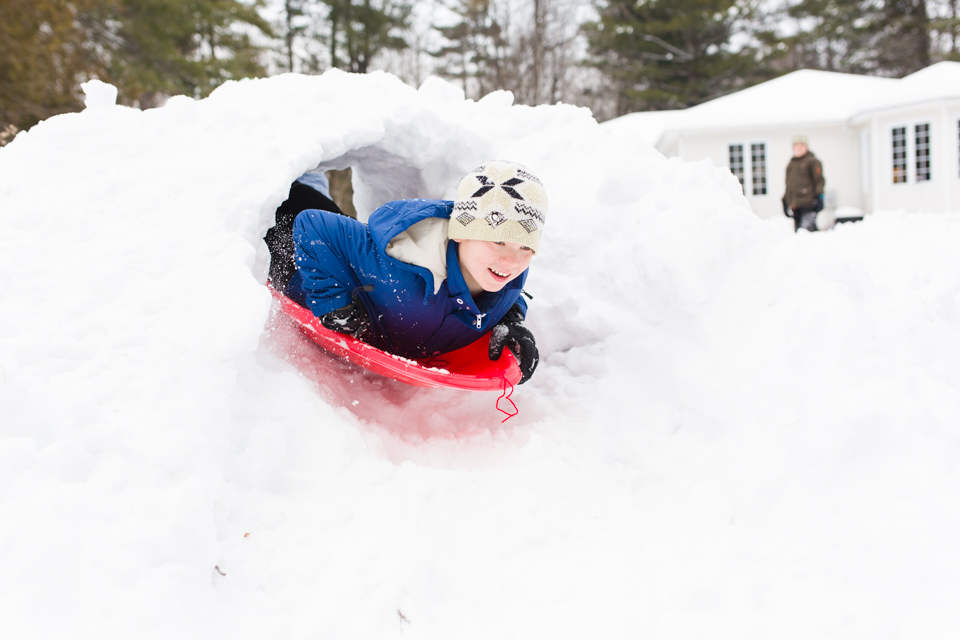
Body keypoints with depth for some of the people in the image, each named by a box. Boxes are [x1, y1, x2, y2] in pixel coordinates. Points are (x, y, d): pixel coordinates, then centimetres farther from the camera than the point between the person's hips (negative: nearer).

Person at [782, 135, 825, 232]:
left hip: (808, 204, -6)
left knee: (807, 228, -17)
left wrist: (819, 197, -13)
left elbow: (819, 180, -3)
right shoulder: (790, 164, 22)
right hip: (794, 205, 6)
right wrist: (785, 201, 21)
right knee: (798, 231, 3)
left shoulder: (812, 161, 4)